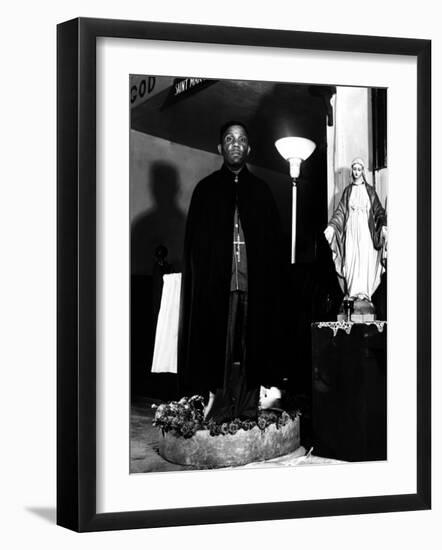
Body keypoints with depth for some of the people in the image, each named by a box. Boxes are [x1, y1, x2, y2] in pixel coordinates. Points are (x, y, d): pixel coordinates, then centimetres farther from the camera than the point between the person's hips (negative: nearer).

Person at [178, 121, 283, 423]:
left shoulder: (261, 191, 15)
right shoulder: (206, 189, 11)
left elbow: (274, 240, 9)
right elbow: (193, 242, 6)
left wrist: (270, 277, -3)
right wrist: (200, 274, -6)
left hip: (254, 281, 1)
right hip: (215, 282, -1)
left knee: (251, 342, -2)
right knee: (216, 342, -6)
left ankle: (248, 406, 1)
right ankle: (215, 405, -4)